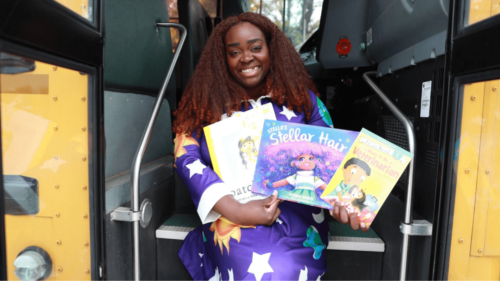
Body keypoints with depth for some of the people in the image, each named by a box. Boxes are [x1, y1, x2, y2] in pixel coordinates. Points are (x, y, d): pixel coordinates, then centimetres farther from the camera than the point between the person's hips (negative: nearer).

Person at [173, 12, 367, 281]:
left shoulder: (300, 96, 7)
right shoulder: (206, 101, 4)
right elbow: (187, 159, -5)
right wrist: (236, 210, -17)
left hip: (297, 213, 1)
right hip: (231, 213, 0)